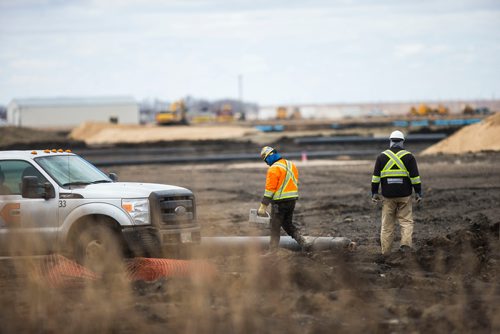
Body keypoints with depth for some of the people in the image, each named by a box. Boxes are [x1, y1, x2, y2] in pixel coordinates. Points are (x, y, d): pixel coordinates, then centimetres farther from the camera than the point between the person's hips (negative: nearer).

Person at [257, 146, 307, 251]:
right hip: (292, 199, 7)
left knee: (275, 228, 4)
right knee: (288, 224, 21)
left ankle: (273, 251, 7)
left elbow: (269, 189, -18)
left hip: (280, 202, -7)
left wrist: (263, 206, -15)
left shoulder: (274, 169, -16)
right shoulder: (292, 165, 9)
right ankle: (302, 241, 4)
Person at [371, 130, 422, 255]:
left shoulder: (382, 156, 3)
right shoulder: (408, 157, -1)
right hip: (405, 195, -1)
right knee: (406, 220, 7)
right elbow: (415, 177, -3)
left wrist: (374, 193, 9)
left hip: (388, 195, 1)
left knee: (387, 223, 7)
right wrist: (418, 193, 3)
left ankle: (385, 251, 10)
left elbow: (376, 176, 3)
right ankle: (406, 243, -12)